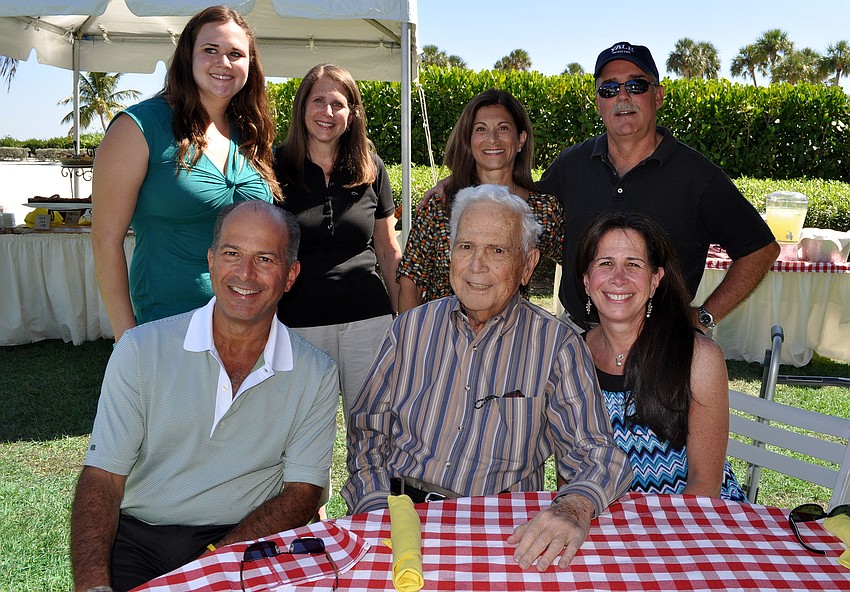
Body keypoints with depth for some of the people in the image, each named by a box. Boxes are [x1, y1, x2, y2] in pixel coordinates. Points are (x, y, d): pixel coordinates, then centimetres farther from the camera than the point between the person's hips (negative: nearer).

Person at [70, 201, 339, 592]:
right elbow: (102, 477, -2)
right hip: (137, 540, 0)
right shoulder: (141, 349, -1)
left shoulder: (316, 376, 0)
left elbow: (301, 494, -2)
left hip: (247, 543, 1)